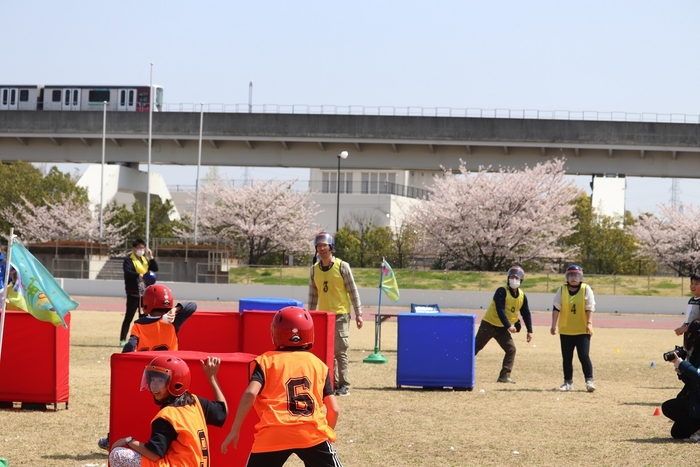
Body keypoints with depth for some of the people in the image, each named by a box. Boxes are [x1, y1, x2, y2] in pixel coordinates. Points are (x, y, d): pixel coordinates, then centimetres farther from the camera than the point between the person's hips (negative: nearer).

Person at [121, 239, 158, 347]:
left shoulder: (145, 259, 16)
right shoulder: (128, 260, -6)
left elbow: (155, 269, 9)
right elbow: (128, 272, -23)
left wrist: (151, 257, -4)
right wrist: (139, 275, -39)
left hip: (144, 293, 7)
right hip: (133, 293, -7)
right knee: (129, 317, -7)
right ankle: (122, 340, -6)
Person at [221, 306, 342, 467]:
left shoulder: (266, 361, 11)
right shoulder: (319, 364, 17)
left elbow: (250, 394, -6)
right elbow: (334, 409, 13)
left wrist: (235, 430, -1)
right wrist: (327, 433, 30)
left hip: (273, 435, -1)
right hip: (312, 434, 1)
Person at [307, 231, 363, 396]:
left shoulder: (342, 266, -6)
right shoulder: (314, 269, 7)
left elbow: (353, 291, -4)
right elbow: (313, 294, 14)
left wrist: (358, 314, -6)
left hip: (340, 314, -5)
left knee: (340, 351, -7)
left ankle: (344, 385, -3)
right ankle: (332, 383, 13)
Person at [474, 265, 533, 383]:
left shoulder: (522, 296, 1)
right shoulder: (502, 291, -18)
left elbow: (526, 314, 9)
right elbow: (500, 310, -26)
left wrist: (529, 331, 3)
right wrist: (508, 326, -33)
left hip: (503, 329, 6)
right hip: (489, 325, -6)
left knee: (511, 349, -4)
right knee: (475, 348, -3)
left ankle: (504, 376, -2)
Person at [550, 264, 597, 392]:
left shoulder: (586, 289, -2)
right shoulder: (562, 290, 4)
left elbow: (590, 308, -6)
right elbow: (556, 308, 0)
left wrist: (589, 323, -17)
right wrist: (554, 325, -7)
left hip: (582, 330, -3)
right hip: (565, 330, 3)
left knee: (584, 356, -11)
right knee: (566, 358, 8)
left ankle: (589, 381, -5)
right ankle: (568, 382, 18)